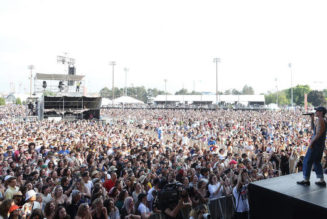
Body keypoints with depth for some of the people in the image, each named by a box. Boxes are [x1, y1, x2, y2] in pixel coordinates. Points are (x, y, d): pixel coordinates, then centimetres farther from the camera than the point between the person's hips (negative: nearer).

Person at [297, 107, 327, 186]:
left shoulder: (320, 120, -16)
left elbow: (318, 134, -23)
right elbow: (313, 128, 25)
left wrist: (311, 142, -17)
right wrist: (312, 119, 15)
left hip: (316, 144, -10)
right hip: (320, 145, 10)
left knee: (307, 161, -1)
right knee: (317, 162, 16)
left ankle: (306, 180, 4)